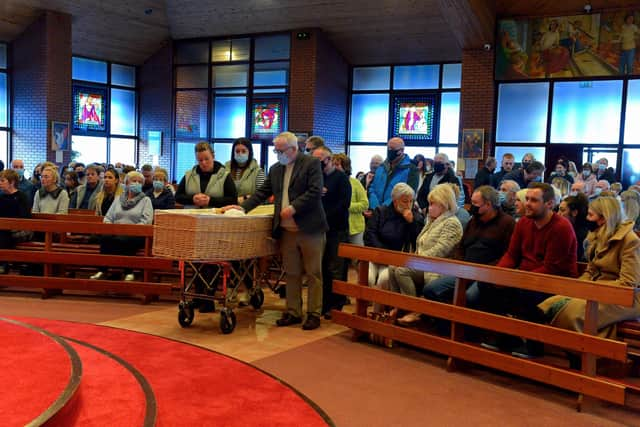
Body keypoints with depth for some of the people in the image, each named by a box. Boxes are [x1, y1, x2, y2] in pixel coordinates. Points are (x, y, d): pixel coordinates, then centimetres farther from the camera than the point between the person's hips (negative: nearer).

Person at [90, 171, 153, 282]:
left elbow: (146, 221, -5)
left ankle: (129, 272, -25)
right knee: (105, 238, -30)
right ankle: (103, 270, -23)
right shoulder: (118, 199, 21)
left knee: (123, 240, -36)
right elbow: (108, 218, 16)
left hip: (135, 234, -3)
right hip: (116, 232, 3)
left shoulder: (145, 200, 8)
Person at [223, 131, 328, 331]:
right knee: (291, 274, 12)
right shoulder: (275, 169, 14)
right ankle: (293, 312, 21)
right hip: (287, 230, 6)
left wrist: (293, 207, -19)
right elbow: (262, 193, 12)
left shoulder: (312, 164, -5)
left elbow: (315, 192, -14)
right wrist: (243, 207, 0)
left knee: (313, 273, 3)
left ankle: (314, 314, 10)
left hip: (309, 228, -6)